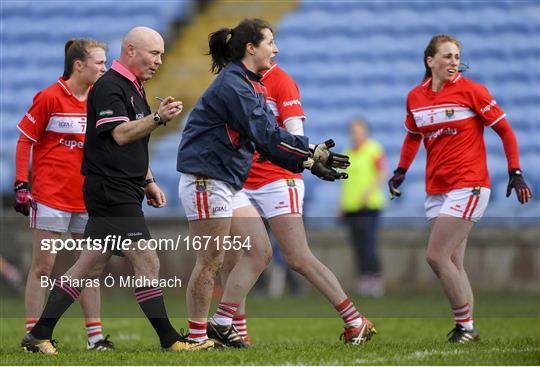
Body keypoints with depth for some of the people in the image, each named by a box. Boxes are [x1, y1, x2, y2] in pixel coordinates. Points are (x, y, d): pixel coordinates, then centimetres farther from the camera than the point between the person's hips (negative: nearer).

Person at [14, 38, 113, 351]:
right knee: (42, 268, -2)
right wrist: (21, 185, -9)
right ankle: (33, 334, 3)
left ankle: (95, 335, 10)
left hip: (87, 199, 6)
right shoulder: (50, 97, -8)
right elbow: (25, 140, -3)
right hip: (50, 196, -6)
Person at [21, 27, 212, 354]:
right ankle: (170, 340, -6)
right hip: (112, 192, -10)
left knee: (90, 267, 10)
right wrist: (158, 118, -37)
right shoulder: (109, 87, -12)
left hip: (123, 192, 10)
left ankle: (40, 335, 13)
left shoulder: (134, 88, 20)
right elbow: (120, 134, -25)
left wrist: (148, 182, 24)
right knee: (147, 263, -9)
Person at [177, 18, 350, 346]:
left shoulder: (251, 86, 16)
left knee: (259, 254, 8)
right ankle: (196, 338, 0)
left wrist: (308, 161, 3)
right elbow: (266, 136, -22)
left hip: (228, 183, 10)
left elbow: (267, 137, 13)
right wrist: (312, 152, -19)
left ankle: (224, 323, 13)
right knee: (212, 262, -6)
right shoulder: (232, 84, -15)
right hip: (206, 180, -10)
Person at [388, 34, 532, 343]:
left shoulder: (471, 91, -7)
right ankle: (467, 328, 8)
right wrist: (401, 170, 15)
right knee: (453, 264, 3)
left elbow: (505, 130, -2)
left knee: (436, 256, -14)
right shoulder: (415, 97, 8)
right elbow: (413, 135, 26)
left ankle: (465, 326, -5)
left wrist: (515, 173, -7)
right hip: (436, 189, 6)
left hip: (468, 186, -6)